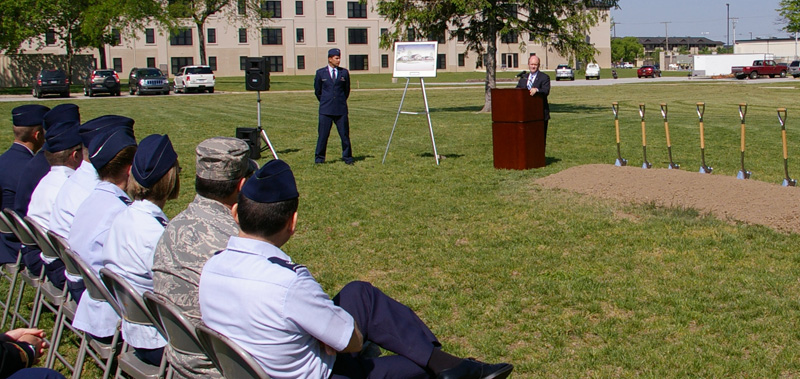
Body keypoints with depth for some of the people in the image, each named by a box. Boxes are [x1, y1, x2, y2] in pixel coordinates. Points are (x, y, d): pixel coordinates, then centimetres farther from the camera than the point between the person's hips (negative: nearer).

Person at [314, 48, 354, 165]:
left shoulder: (344, 72, 7)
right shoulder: (320, 73, 4)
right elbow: (317, 91, 14)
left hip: (341, 109, 1)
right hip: (326, 110, -1)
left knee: (345, 134, 3)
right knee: (323, 134, -1)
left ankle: (347, 158, 12)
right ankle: (319, 158, 9)